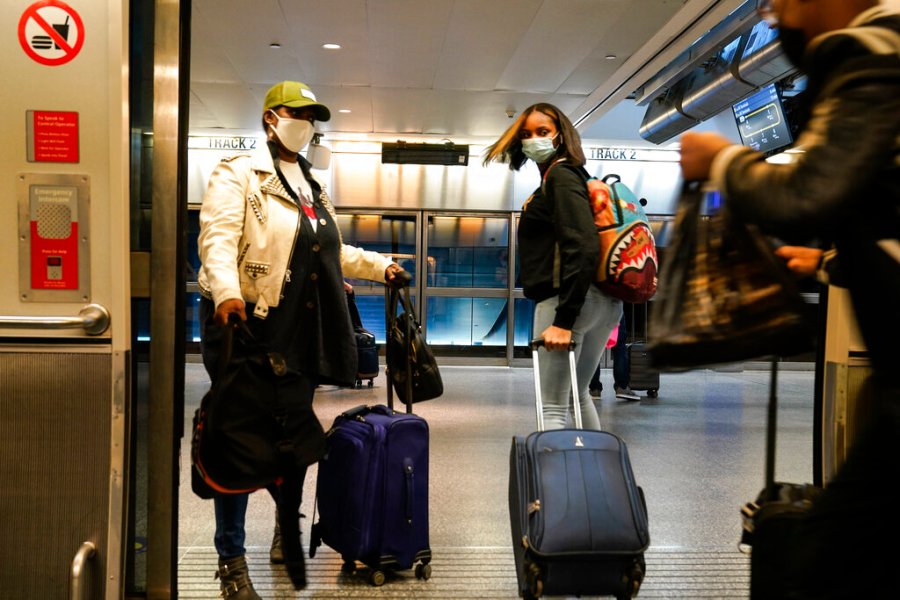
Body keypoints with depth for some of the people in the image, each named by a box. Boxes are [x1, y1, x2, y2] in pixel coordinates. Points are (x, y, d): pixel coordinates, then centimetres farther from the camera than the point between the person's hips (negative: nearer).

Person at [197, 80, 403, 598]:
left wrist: (380, 266, 26)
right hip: (250, 326, -6)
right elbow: (217, 238, -18)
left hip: (302, 333, 7)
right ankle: (232, 559, 11)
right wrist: (226, 292, -35)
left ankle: (290, 530, 31)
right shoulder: (239, 174, -2)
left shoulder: (314, 187, 22)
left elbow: (331, 253, 32)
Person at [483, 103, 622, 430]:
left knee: (553, 407, -7)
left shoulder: (559, 176, -9)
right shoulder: (566, 176, 20)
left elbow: (582, 247, -21)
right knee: (577, 395, 21)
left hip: (569, 300, -10)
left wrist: (563, 321, -25)